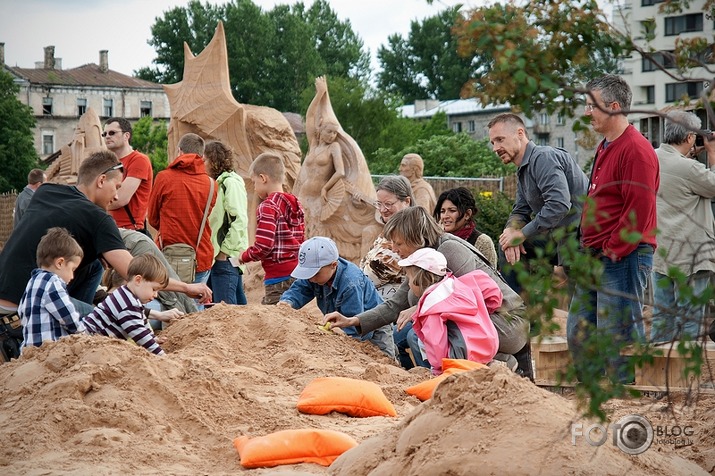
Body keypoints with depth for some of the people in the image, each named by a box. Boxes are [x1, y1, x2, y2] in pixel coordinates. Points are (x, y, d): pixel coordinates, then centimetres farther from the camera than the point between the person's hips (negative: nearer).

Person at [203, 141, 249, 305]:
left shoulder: (231, 183, -9)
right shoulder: (218, 184, 19)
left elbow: (240, 220, -18)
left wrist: (224, 251, -17)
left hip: (226, 258, -9)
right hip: (217, 256, 9)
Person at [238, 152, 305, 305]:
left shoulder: (268, 207, -10)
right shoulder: (296, 204, 14)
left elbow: (263, 246, -18)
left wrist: (244, 257, 0)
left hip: (279, 277, -8)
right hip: (297, 272, 8)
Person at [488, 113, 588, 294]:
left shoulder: (544, 157, -17)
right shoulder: (523, 170, 17)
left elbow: (559, 204, -29)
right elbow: (520, 211, 18)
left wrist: (522, 234, -19)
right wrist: (512, 230, -7)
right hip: (559, 236, 10)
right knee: (508, 247, 14)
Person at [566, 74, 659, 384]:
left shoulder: (636, 149, -13)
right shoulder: (605, 147, 19)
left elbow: (639, 210, -19)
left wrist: (612, 250, -16)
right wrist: (589, 250, 15)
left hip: (623, 258, -10)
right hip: (596, 259, 10)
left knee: (617, 336, -7)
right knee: (578, 333, 11)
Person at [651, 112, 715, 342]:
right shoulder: (688, 168, -20)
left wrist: (690, 156, 13)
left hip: (660, 253, 8)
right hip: (688, 254, -8)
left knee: (661, 316, 13)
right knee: (689, 319, -1)